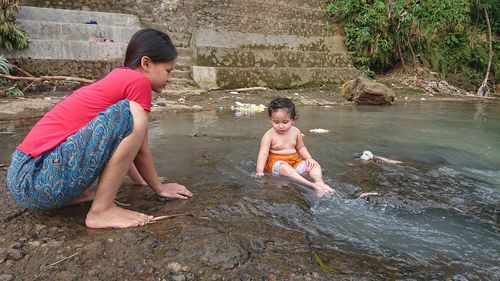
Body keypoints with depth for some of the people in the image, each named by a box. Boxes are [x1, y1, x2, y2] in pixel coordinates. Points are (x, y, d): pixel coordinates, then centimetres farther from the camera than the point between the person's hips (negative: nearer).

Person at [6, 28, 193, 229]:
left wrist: (142, 180, 35)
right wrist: (159, 188, 11)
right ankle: (101, 210, -12)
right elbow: (140, 150, -3)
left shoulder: (118, 78, 18)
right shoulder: (139, 80, -8)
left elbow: (124, 146, 28)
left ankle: (73, 194, 11)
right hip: (41, 181, -10)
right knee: (132, 116, -19)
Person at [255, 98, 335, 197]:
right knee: (284, 167, -38)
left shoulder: (295, 132, 2)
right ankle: (310, 185, -46)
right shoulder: (269, 135, -13)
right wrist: (259, 171, -30)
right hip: (276, 162, -6)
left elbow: (301, 147, 17)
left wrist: (309, 158, -1)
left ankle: (319, 182, -36)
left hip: (295, 161, 6)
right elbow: (263, 154, -19)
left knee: (314, 164, -10)